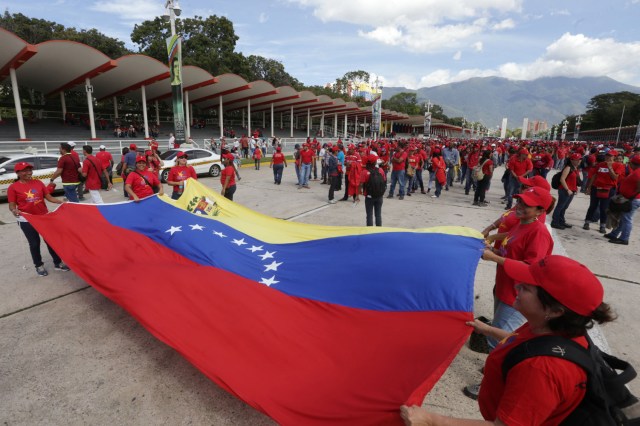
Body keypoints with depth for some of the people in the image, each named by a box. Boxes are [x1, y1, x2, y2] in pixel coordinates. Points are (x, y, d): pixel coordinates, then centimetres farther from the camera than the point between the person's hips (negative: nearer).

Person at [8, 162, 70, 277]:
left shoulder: (38, 183, 2)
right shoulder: (13, 187, -6)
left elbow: (49, 197, 3)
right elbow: (12, 205, -6)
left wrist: (62, 202, -11)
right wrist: (14, 211, -27)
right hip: (26, 220, -3)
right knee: (34, 243, 8)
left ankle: (58, 263, 20)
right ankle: (39, 266, 24)